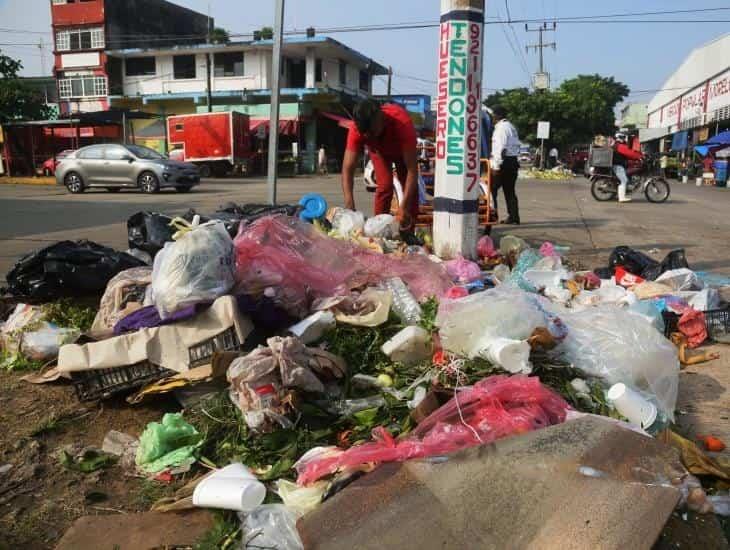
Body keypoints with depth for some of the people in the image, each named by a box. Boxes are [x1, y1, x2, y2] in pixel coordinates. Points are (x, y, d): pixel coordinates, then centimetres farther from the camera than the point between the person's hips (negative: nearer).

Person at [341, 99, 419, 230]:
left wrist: (404, 206, -53)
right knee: (384, 186, -17)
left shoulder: (403, 123, -46)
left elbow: (412, 169, -45)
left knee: (411, 188, -6)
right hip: (379, 150, 1)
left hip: (402, 149, -1)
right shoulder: (357, 128, -40)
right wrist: (349, 206, -53)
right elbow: (347, 169, -40)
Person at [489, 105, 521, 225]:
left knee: (492, 189, -5)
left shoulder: (501, 127, -11)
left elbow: (501, 148, -20)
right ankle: (514, 217, 13)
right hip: (513, 161, 10)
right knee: (510, 190, 12)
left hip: (504, 162, -10)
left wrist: (496, 166, -20)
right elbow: (517, 145, 18)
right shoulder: (511, 127, 19)